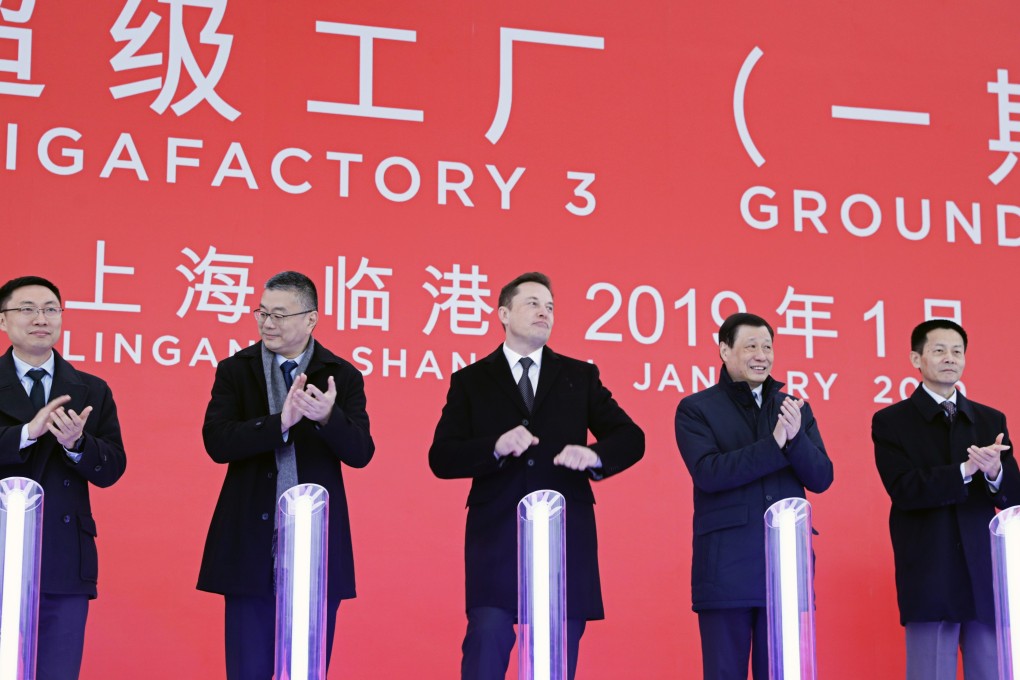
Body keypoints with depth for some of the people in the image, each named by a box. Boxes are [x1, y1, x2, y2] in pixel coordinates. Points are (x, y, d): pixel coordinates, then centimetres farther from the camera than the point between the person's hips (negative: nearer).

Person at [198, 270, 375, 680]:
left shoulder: (342, 377, 2)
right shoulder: (235, 370, 3)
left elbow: (360, 453, -9)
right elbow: (217, 442, -11)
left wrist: (327, 416, -30)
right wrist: (281, 421, -25)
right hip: (252, 549, 0)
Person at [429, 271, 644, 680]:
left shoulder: (580, 377, 13)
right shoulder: (470, 381, 8)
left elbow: (631, 439, 7)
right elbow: (441, 458, 0)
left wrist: (595, 455, -15)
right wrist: (495, 448, -18)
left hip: (566, 541, 2)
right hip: (497, 541, -2)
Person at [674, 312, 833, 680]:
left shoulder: (795, 409, 14)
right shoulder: (696, 409, 2)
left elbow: (821, 478, 6)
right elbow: (708, 473, -13)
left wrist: (795, 436, -14)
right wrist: (774, 443, -20)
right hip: (726, 567, -3)